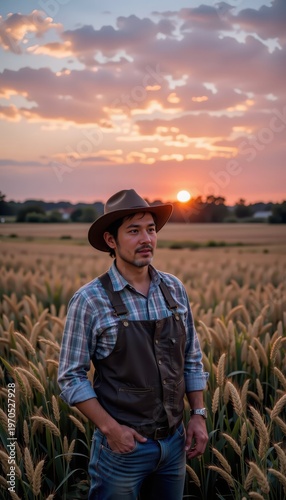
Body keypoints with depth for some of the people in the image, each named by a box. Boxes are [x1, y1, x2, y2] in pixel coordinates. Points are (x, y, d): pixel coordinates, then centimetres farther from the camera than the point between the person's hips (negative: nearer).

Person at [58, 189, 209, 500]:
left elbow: (192, 359, 8)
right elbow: (71, 378, -10)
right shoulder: (89, 300, -14)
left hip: (174, 441, 5)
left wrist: (198, 415, 2)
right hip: (123, 445, -4)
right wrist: (110, 428, -17)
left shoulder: (174, 289, 0)